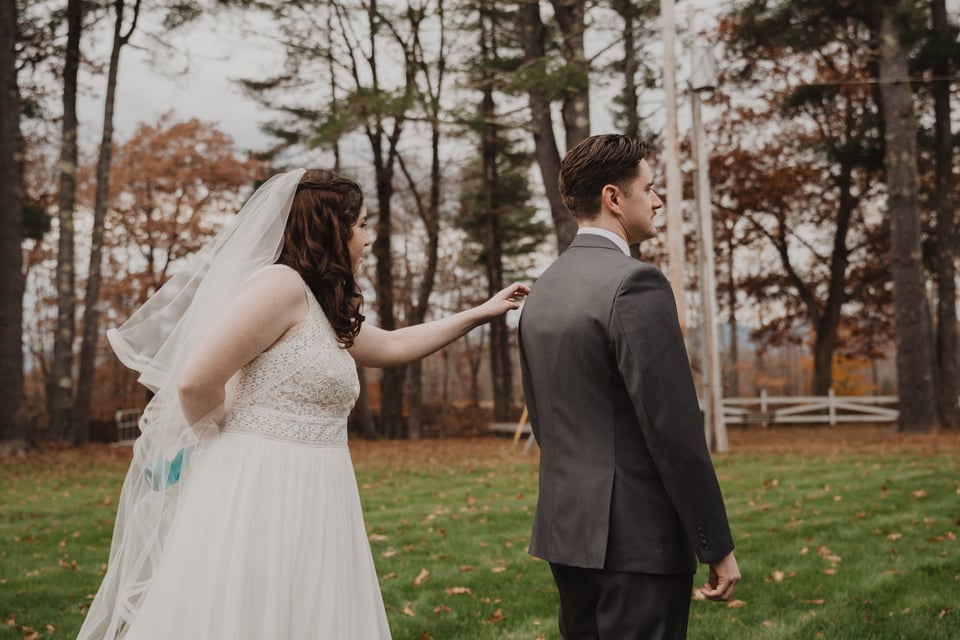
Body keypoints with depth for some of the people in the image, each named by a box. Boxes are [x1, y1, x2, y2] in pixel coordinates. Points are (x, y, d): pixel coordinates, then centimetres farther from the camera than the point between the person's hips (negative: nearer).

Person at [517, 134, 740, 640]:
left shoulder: (541, 291, 10)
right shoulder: (635, 283, -16)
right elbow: (673, 428, -19)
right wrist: (717, 546, -11)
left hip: (566, 527, 8)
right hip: (638, 538, -8)